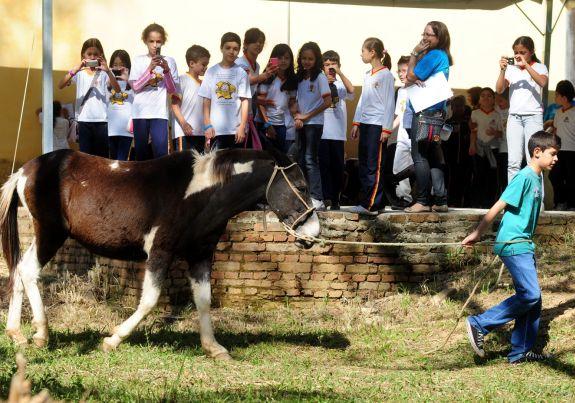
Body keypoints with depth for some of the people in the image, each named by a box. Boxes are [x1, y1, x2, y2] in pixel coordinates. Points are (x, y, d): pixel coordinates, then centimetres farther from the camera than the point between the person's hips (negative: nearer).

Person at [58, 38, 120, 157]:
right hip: (84, 119, 0)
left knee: (101, 156, 3)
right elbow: (60, 86, -8)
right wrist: (74, 70, -21)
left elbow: (117, 89, -11)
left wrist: (108, 71, -24)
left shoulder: (103, 72, 4)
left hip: (101, 120, 0)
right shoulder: (79, 72, 6)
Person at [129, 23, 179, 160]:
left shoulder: (169, 61, 6)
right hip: (140, 112, 1)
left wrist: (166, 70, -13)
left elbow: (172, 90, 3)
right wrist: (150, 68, -14)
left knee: (161, 151, -12)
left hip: (159, 113, -1)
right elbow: (135, 87, -4)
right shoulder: (139, 61, 6)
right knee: (141, 152, 5)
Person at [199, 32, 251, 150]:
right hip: (216, 129, 0)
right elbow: (206, 101, 5)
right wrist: (207, 125, -3)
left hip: (236, 130, 0)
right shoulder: (212, 72, 5)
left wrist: (242, 127, -8)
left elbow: (245, 101, -1)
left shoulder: (241, 73, 2)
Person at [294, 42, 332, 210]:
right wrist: (297, 116, -3)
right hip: (301, 124, 7)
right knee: (301, 160, 8)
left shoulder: (320, 77, -8)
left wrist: (307, 116, -11)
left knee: (311, 160, -11)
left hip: (314, 123, -7)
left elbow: (328, 102, -13)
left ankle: (317, 199, -12)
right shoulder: (299, 77, 11)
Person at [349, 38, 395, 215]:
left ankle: (371, 205, -11)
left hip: (378, 125, -8)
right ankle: (367, 202, 9)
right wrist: (356, 122, 17)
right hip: (365, 124, 8)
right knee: (364, 165, 6)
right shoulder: (367, 75, 15)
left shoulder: (386, 75, -8)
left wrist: (386, 128, -14)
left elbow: (389, 103, -10)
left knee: (374, 165, -9)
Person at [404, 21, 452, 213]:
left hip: (425, 113, -10)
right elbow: (414, 78, 17)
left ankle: (422, 201, -7)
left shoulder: (433, 55, -13)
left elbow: (411, 76, -10)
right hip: (437, 113, 10)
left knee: (419, 157, -7)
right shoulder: (443, 57, 17)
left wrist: (415, 53, -3)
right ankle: (440, 201, 10)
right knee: (434, 158, 10)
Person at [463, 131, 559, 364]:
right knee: (530, 295, -15)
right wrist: (477, 234, -12)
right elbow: (498, 207, -14)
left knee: (532, 300, 7)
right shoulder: (524, 177, -15)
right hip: (512, 243, -10)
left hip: (524, 245, 10)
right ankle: (479, 325, -8)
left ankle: (520, 353, 11)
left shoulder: (537, 178, 14)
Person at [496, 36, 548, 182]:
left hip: (533, 116, -3)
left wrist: (526, 65, -21)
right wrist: (503, 70, -10)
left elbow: (542, 82, -17)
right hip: (514, 116, 3)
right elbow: (499, 90, 3)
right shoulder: (511, 69, 11)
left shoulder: (539, 67, 4)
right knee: (513, 162, -1)